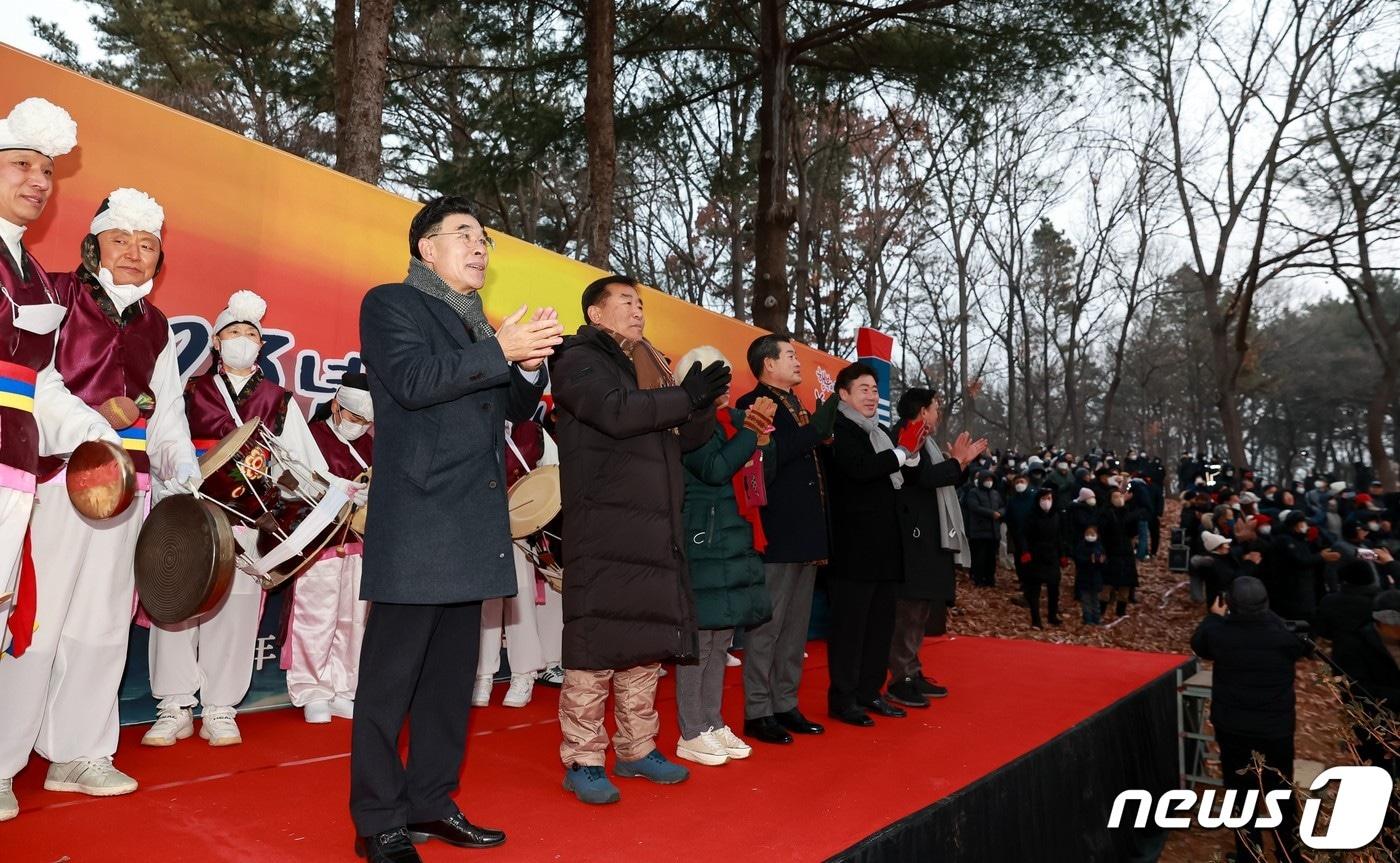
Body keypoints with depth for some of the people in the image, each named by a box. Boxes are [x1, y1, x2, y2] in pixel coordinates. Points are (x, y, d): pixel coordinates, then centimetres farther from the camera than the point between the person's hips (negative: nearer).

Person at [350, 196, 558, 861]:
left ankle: (431, 803, 26)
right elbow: (411, 380, -17)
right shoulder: (390, 303, 0)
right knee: (392, 675, 0)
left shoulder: (481, 326, 21)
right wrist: (500, 350, -19)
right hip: (416, 521, -8)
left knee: (453, 674, 13)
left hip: (472, 524, 8)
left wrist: (529, 363, -1)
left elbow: (518, 408, 19)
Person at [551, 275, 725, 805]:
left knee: (647, 642, 12)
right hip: (602, 527, -8)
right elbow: (616, 412, -21)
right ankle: (582, 760, 7)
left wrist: (702, 403, -3)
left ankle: (637, 749, 24)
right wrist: (685, 396, -16)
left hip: (654, 528, 8)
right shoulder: (580, 360, -1)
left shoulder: (649, 366, 21)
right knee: (596, 642, -5)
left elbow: (686, 438, 16)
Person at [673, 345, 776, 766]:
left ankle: (712, 723, 24)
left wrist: (762, 437, -2)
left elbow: (762, 471, 15)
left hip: (737, 541, 8)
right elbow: (715, 469, -21)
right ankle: (691, 734, 9)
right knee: (699, 638, -2)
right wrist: (751, 429, -16)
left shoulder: (734, 419, 13)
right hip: (703, 541, -8)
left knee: (721, 638, 14)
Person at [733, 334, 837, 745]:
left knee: (796, 628, 13)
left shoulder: (797, 406, 19)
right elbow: (775, 454, -23)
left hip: (806, 534, 9)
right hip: (777, 534, -9)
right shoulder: (753, 404, -8)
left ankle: (785, 705, 23)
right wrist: (820, 424, -19)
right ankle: (757, 712, 7)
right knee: (767, 626, -2)